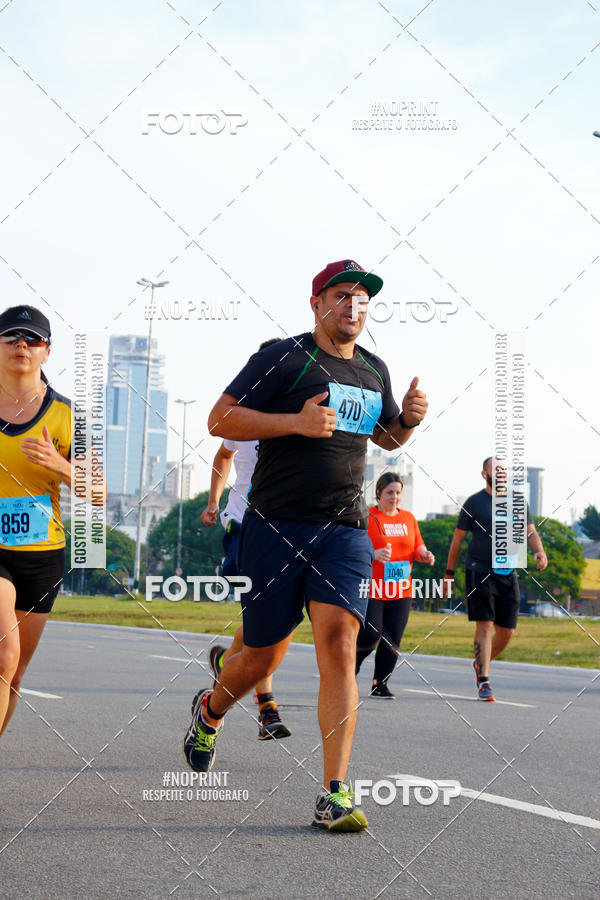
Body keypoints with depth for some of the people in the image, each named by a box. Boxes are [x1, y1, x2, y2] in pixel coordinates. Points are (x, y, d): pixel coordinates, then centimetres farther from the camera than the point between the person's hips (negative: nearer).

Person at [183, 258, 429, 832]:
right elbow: (220, 420, -8)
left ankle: (334, 794, -14)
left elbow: (388, 437, 32)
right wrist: (295, 422, -19)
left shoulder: (374, 371, 15)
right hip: (275, 525, -3)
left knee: (339, 645, -14)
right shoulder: (284, 358, -3)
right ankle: (210, 711, 41)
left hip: (345, 531, 4)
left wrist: (410, 418, 8)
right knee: (264, 654, 6)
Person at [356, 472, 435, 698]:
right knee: (370, 635, -11)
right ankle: (352, 666, 18)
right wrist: (375, 554, -25)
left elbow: (417, 547, 19)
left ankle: (380, 684, 11)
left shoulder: (408, 518, 14)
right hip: (371, 589, -4)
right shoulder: (367, 517, -2)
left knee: (392, 640, -1)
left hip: (401, 591, 5)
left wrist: (424, 554, -4)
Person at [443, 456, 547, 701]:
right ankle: (483, 681, -13)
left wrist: (539, 552, -13)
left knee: (506, 631, 5)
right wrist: (449, 573, 5)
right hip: (479, 571, -4)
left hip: (508, 574, 4)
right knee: (485, 625, -13)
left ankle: (481, 662, 32)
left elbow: (530, 532, 9)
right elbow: (458, 538, 5)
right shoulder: (474, 503, 2)